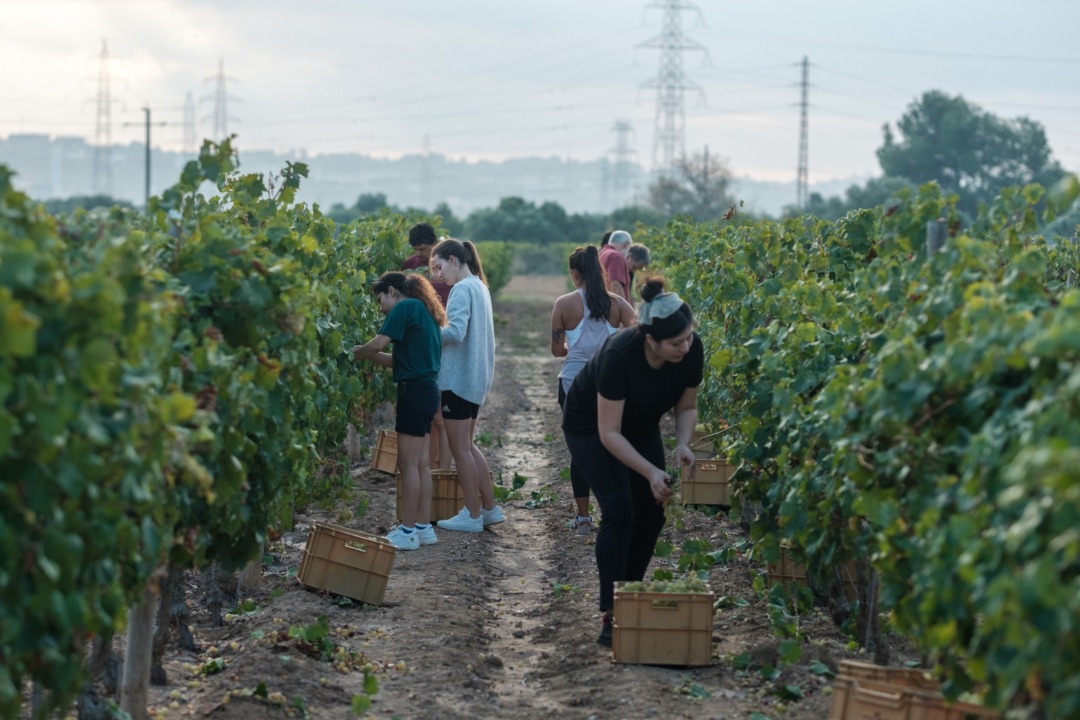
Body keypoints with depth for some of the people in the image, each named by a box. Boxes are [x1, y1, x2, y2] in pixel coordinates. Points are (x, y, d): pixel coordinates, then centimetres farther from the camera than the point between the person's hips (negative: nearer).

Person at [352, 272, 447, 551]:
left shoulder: (405, 307, -9)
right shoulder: (424, 311, 20)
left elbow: (377, 344, -18)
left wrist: (354, 353, 0)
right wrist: (370, 355, 11)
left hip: (414, 390, -10)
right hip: (428, 389, 10)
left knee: (408, 463, -6)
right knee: (421, 462, 12)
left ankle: (408, 531, -4)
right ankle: (424, 527, 15)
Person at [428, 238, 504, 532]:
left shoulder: (462, 289, -16)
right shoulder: (479, 287, 13)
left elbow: (456, 332, -25)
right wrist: (439, 329, 10)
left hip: (458, 378, -10)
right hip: (476, 377, 10)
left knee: (460, 447, -1)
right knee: (467, 445, 18)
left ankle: (473, 516, 5)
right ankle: (489, 508, 20)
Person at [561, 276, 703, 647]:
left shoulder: (692, 350, -25)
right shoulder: (620, 354, -39)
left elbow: (686, 406, -6)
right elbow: (609, 433, -32)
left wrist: (682, 444, -25)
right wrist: (651, 472, -39)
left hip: (641, 426, 6)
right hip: (591, 425, -5)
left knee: (651, 513, -2)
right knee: (619, 509, -19)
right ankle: (611, 615, -17)